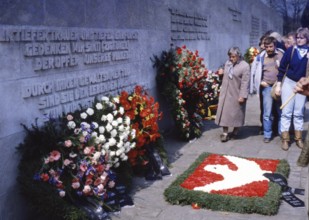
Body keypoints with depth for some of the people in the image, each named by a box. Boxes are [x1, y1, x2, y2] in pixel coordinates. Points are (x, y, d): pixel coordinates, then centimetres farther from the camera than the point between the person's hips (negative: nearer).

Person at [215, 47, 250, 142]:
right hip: (225, 93, 5)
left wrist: (242, 96, -19)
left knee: (235, 113, 8)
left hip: (236, 95, -5)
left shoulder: (245, 66, -12)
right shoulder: (227, 63, 8)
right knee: (224, 112, 1)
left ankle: (235, 132, 24)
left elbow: (245, 83, -15)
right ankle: (225, 133, 6)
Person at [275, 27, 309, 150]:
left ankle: (298, 138, 19)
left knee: (299, 113, 9)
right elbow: (282, 67, -2)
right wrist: (278, 85, -4)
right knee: (286, 112, 0)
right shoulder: (291, 50, -5)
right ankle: (285, 139, 5)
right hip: (289, 83, -1)